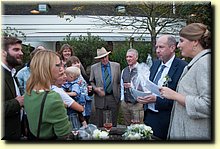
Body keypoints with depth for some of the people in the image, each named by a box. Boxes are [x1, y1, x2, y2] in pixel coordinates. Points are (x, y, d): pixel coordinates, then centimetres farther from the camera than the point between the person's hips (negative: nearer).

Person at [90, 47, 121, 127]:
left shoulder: (116, 65, 4)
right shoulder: (94, 67, 3)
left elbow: (120, 81, 7)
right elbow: (91, 82, 8)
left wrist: (119, 95, 1)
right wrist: (95, 89, -12)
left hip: (113, 98, 1)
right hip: (100, 98, 0)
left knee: (113, 123, 9)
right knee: (99, 124, 5)